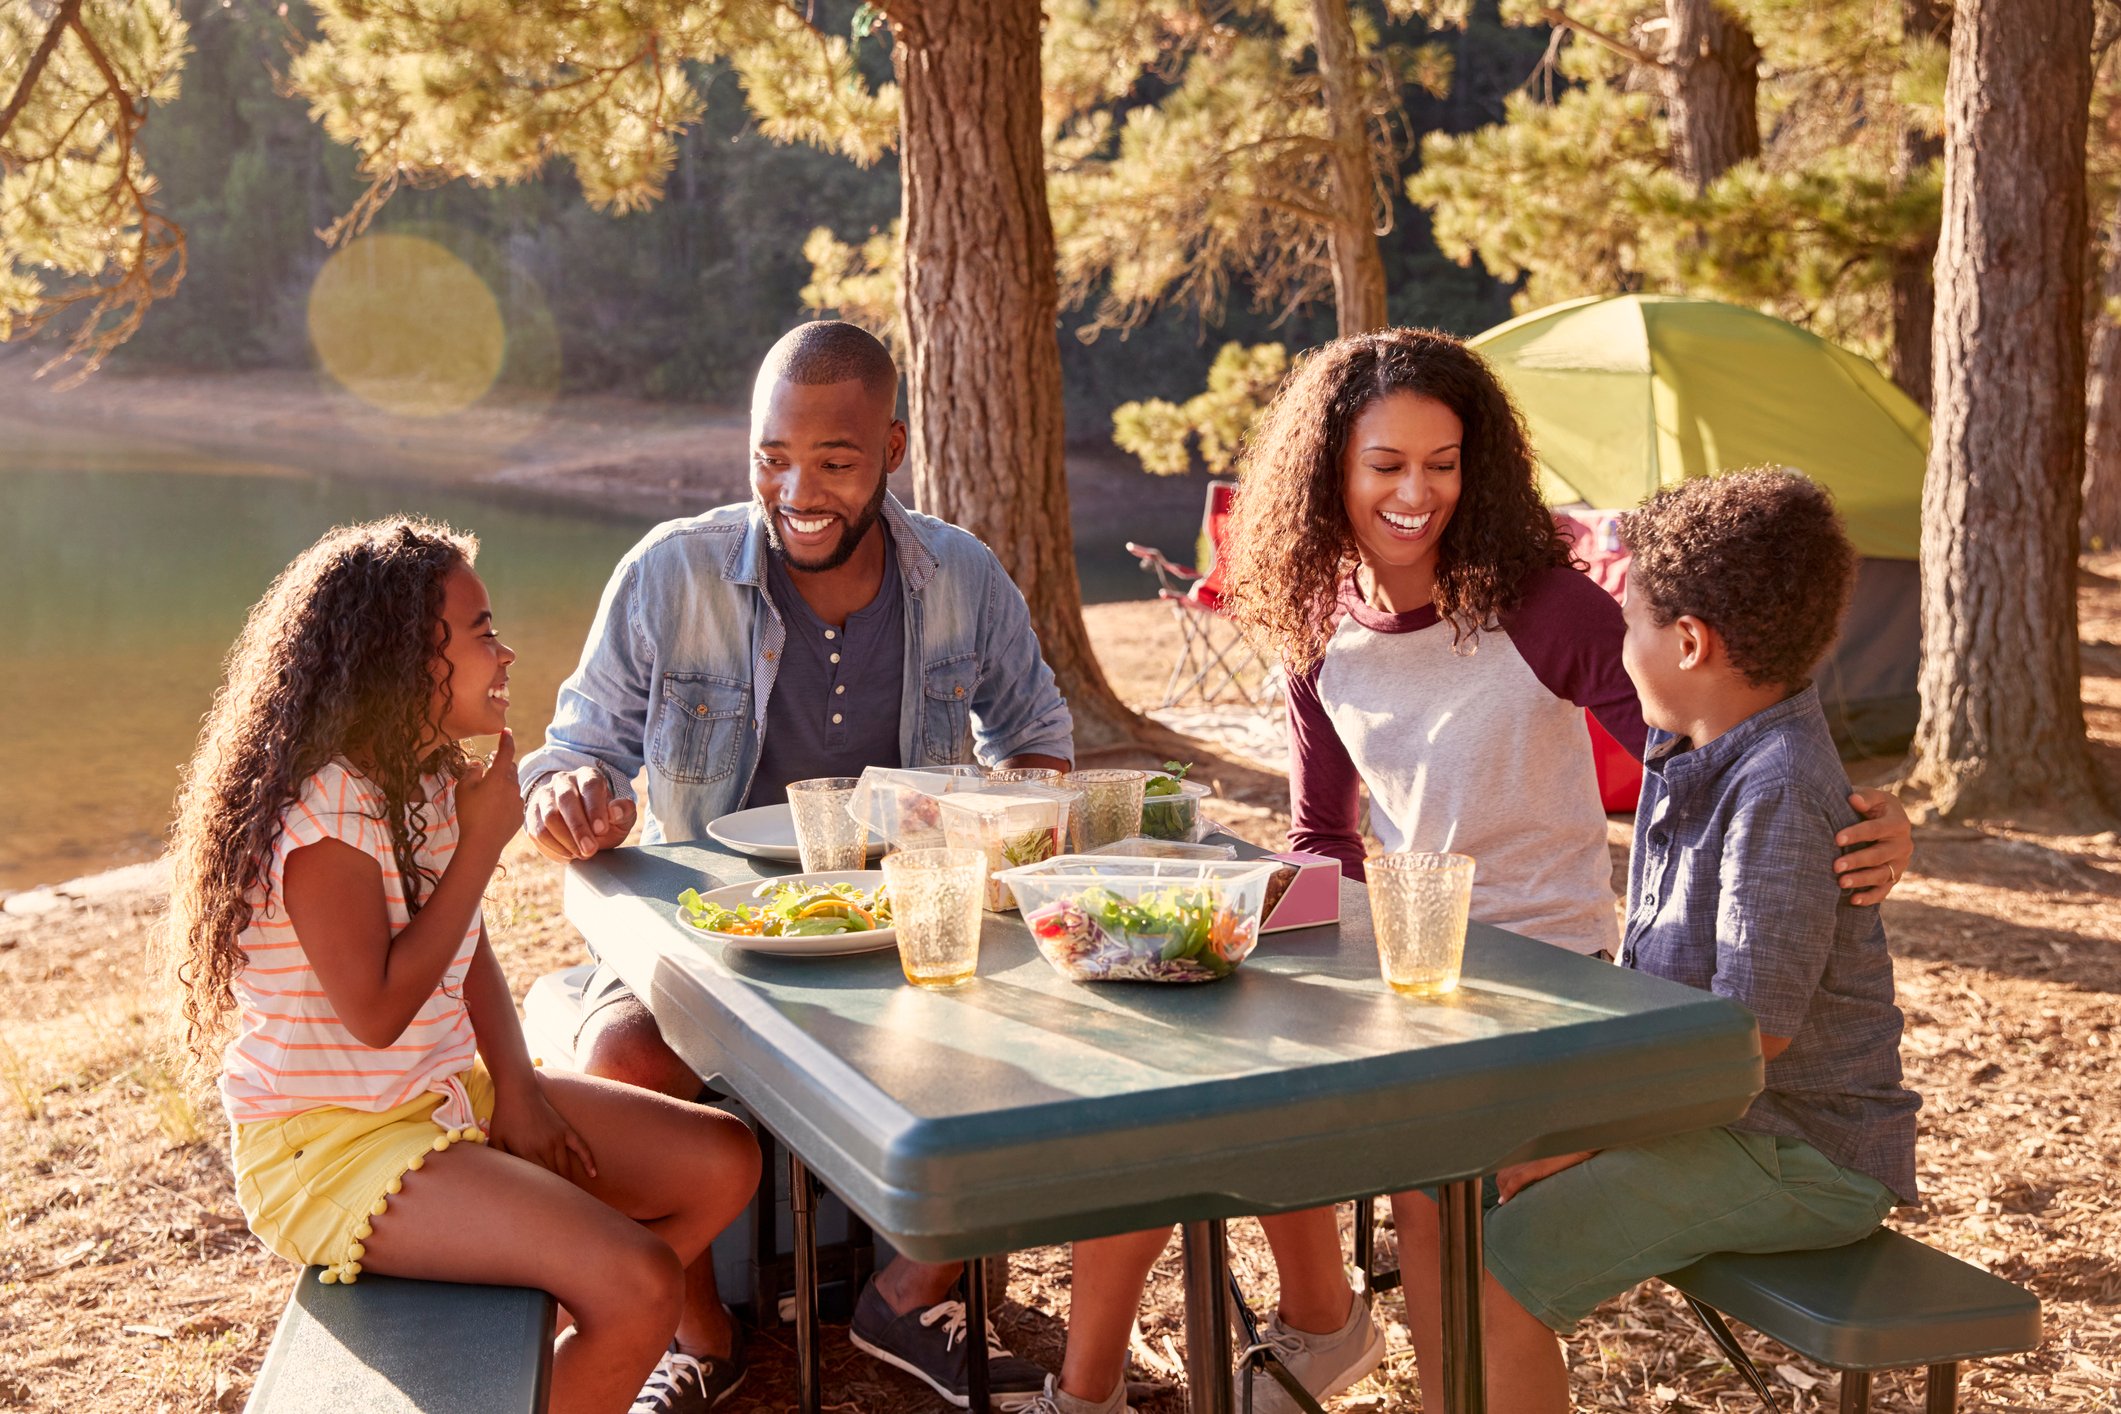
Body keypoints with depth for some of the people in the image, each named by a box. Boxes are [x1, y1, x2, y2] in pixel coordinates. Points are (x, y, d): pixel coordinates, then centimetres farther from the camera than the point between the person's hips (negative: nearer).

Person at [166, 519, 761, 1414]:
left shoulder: (430, 781, 6)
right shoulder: (323, 811, -22)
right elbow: (376, 1011, -24)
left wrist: (515, 1087, -3)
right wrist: (483, 843, -20)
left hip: (449, 1098, 9)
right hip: (330, 1142, -9)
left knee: (725, 1162, 6)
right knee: (640, 1284, -24)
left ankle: (559, 1336, 20)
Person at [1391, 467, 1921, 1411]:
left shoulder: (1779, 793, -24)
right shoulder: (1685, 756, 6)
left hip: (1802, 1155, -9)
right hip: (1696, 1108, 9)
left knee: (1494, 1280, -21)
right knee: (1434, 1194, 6)